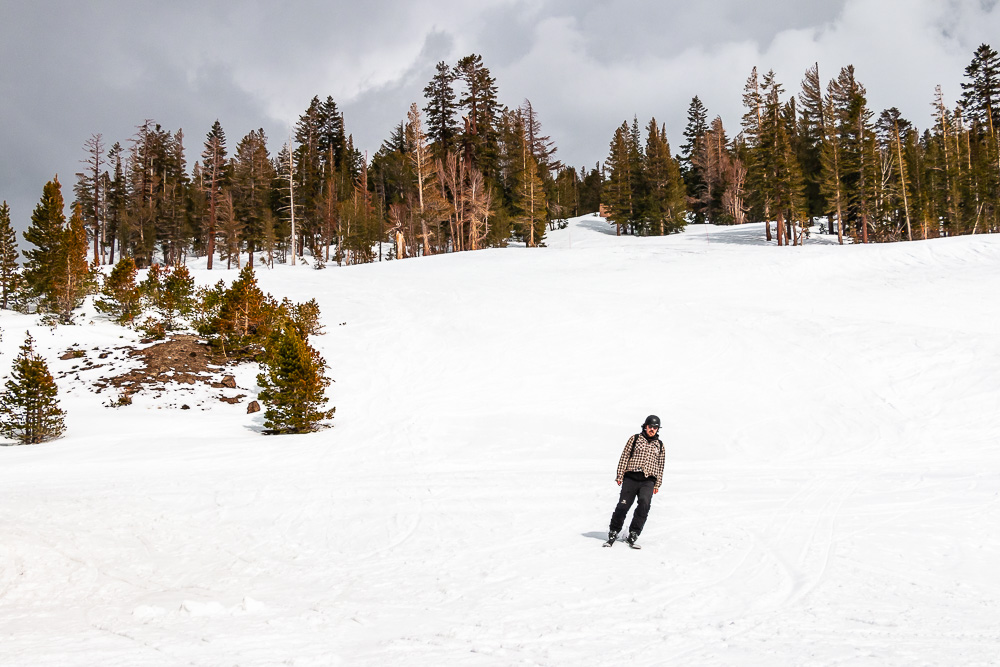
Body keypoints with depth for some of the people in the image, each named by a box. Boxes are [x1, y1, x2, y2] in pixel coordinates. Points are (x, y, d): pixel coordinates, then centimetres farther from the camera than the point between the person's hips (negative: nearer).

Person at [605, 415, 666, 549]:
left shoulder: (659, 445, 17)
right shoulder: (635, 439, 9)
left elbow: (660, 466, 19)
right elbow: (624, 457, 6)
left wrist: (657, 484, 13)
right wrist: (620, 475, -1)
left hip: (648, 481, 1)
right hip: (631, 478, -1)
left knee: (644, 503, -23)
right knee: (623, 506, -6)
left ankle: (633, 535, -14)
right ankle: (613, 533, 14)